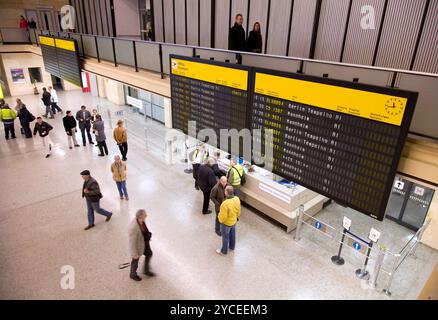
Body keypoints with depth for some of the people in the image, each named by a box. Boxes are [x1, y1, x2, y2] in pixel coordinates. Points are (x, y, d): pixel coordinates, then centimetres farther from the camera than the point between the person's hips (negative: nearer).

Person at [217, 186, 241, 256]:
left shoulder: (225, 204, -40)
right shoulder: (237, 199, -19)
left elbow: (223, 216, -28)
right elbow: (238, 210, -2)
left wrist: (220, 219, -6)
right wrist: (237, 216, 17)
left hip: (226, 223, -6)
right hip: (234, 221, 6)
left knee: (225, 237, 16)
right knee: (232, 234, 28)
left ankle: (224, 251, 38)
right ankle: (232, 246, 52)